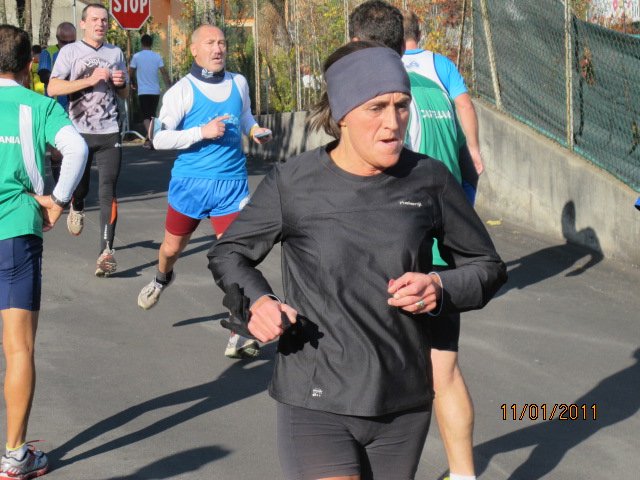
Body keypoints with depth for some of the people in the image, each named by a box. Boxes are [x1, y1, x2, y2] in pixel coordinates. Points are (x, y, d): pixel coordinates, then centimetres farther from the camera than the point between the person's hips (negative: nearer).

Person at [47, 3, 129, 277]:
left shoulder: (115, 53, 13)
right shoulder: (70, 52, 1)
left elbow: (125, 95, 21)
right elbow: (53, 88, -11)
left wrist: (121, 84, -3)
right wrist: (90, 80, -18)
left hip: (109, 134, 1)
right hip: (78, 132, -1)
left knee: (107, 193, -8)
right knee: (79, 188, 9)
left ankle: (106, 252, -9)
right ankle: (77, 209, 45)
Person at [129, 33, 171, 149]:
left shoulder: (137, 56, -4)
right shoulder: (157, 57, 1)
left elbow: (131, 73, -1)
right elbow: (164, 72, -3)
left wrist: (134, 84, 18)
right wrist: (169, 87, 1)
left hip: (143, 91, -3)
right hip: (155, 91, 3)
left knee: (146, 116, -4)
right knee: (152, 115, 16)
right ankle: (149, 138, 23)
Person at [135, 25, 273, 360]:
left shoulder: (238, 83, 5)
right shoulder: (182, 91, -8)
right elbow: (160, 139, -11)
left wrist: (255, 130, 3)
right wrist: (203, 132, -21)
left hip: (232, 184, 1)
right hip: (190, 182, -1)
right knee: (172, 248, 17)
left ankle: (238, 335, -5)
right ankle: (162, 279, 54)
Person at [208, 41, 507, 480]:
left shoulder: (428, 179, -1)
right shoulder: (294, 183, -6)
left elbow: (488, 266, 10)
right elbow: (228, 254, 10)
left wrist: (440, 289, -11)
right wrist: (256, 301, -11)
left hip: (404, 406, 3)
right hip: (316, 405, -3)